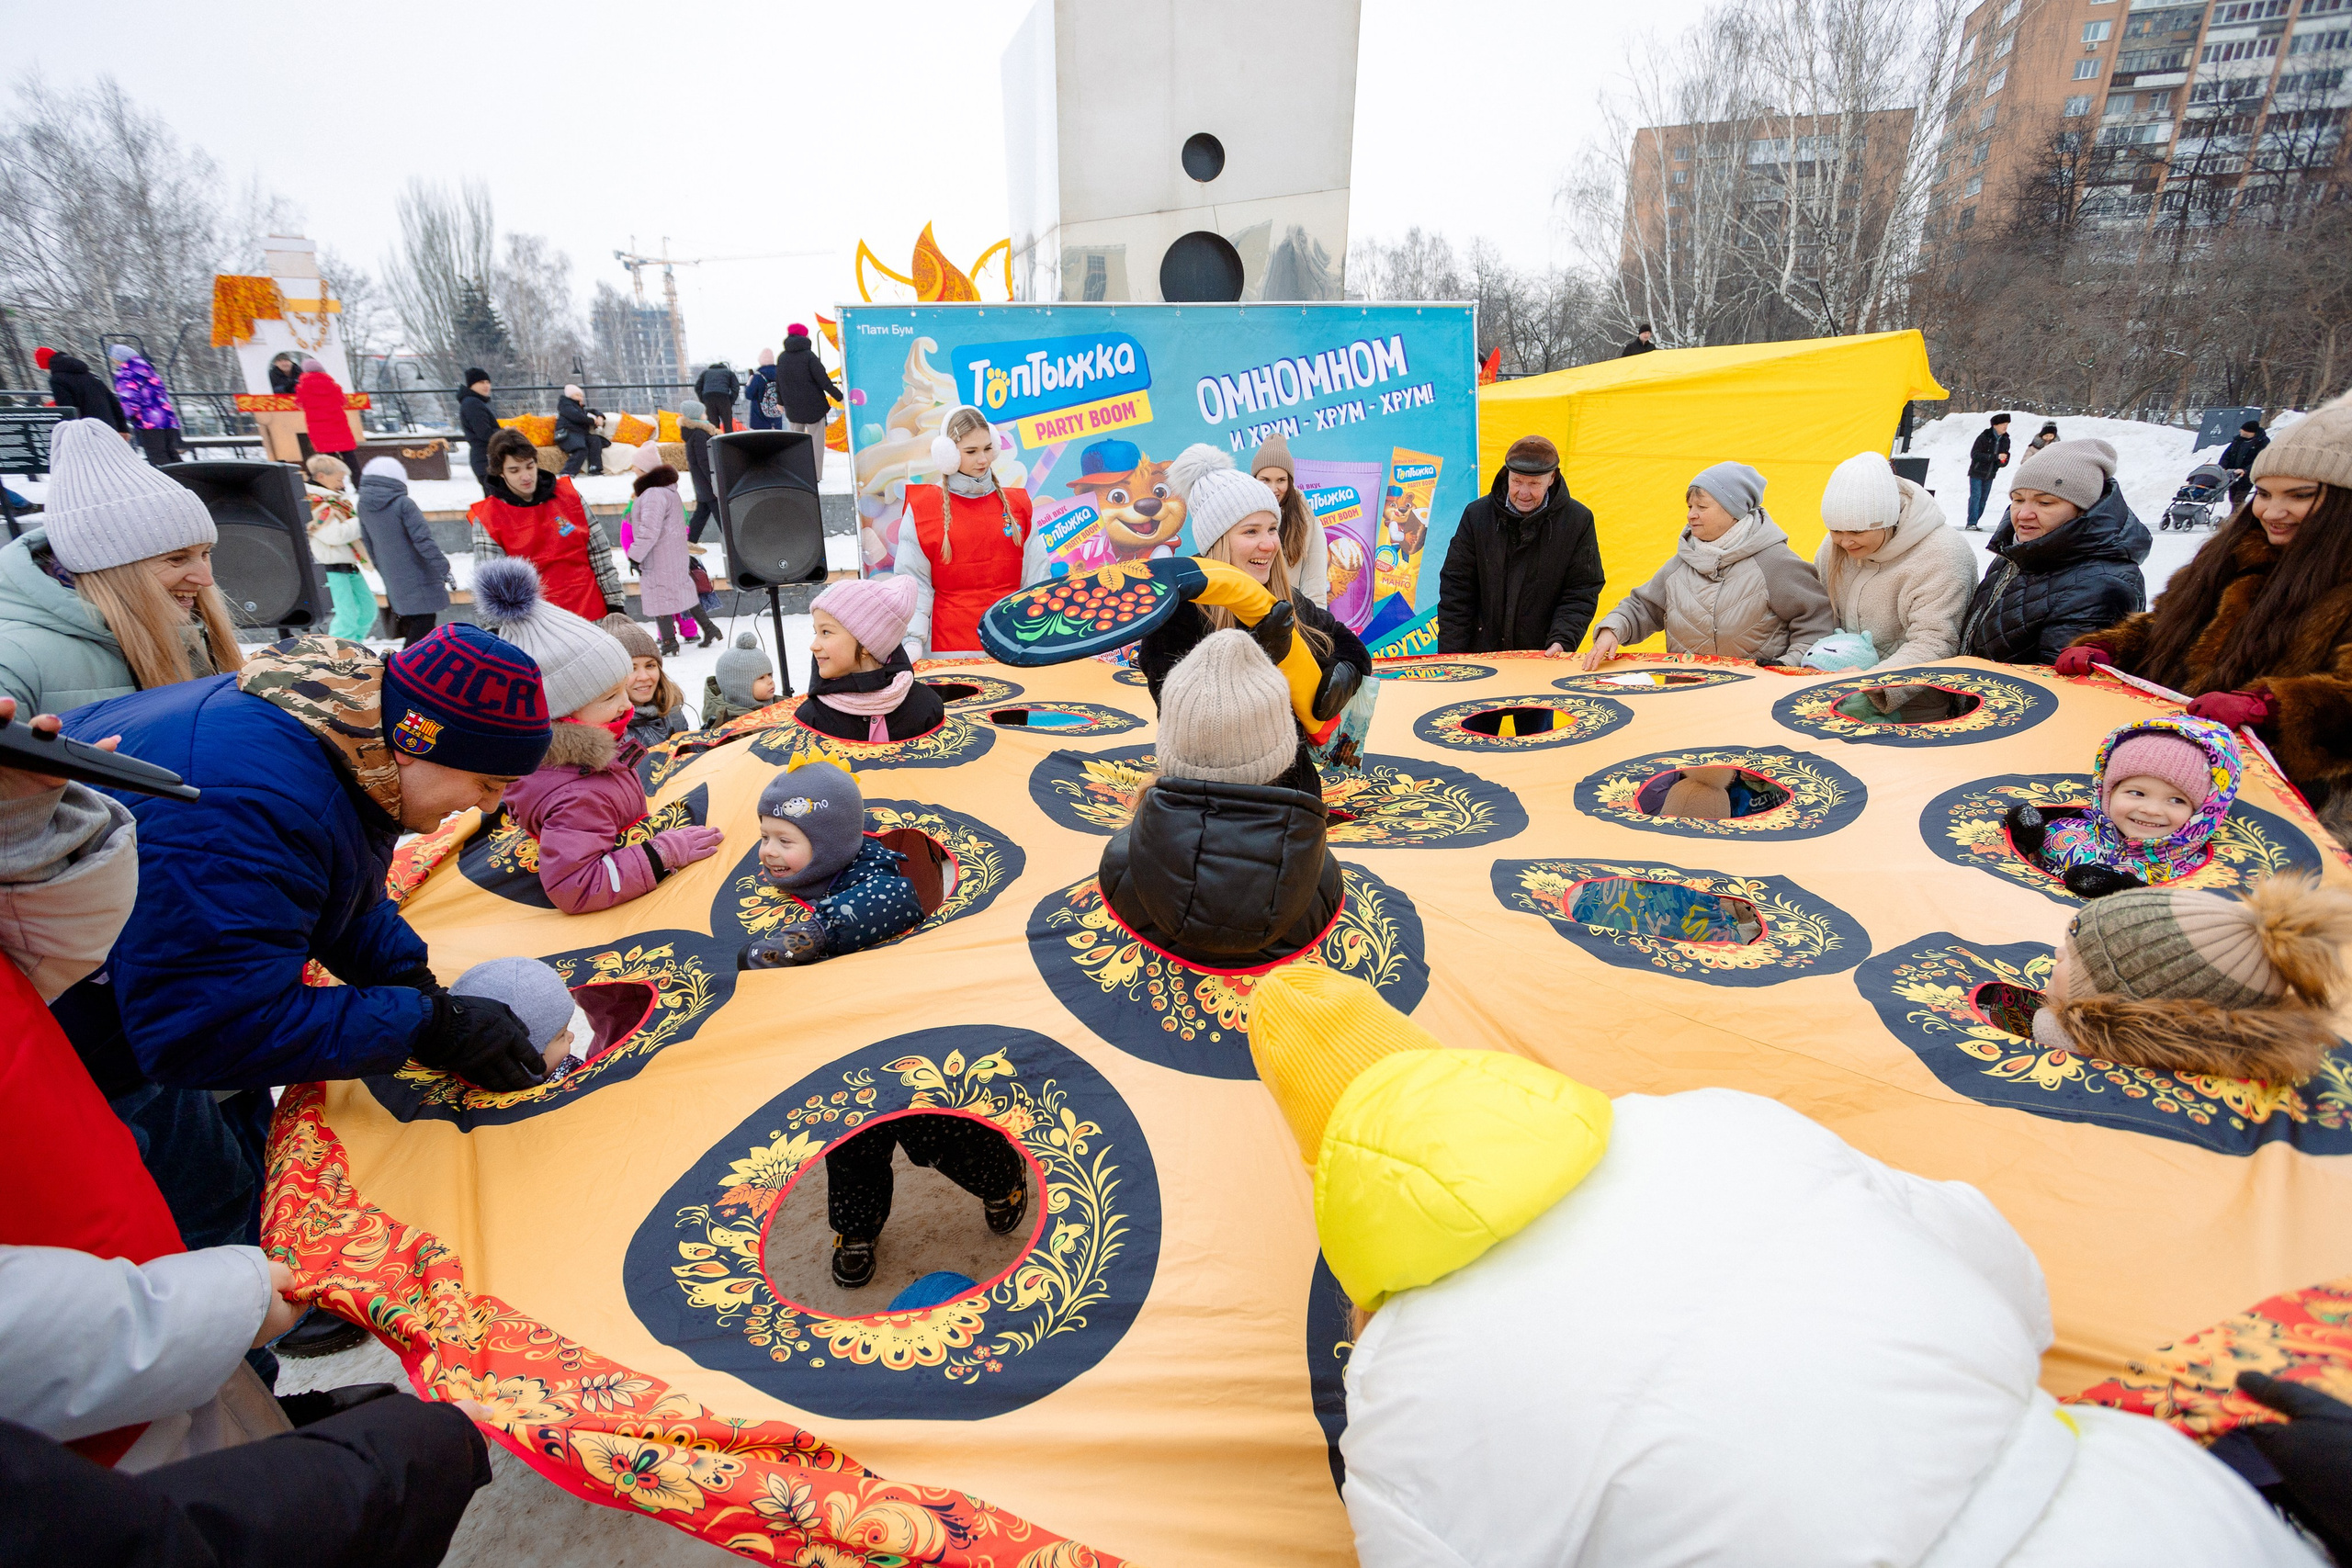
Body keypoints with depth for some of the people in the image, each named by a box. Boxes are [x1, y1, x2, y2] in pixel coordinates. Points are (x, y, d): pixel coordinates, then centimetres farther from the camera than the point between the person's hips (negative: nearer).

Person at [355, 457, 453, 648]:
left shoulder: (364, 506, 6)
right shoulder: (403, 503, -16)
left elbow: (369, 544, 15)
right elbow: (423, 540, -19)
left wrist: (384, 573, 25)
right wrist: (444, 569, -13)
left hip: (393, 578, 8)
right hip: (417, 577, -8)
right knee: (424, 619, -4)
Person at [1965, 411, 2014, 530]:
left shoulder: (2005, 440, 4)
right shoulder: (1984, 437, -15)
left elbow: (2005, 457, 12)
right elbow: (1974, 454, -22)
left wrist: (2003, 461, -13)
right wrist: (1995, 456, -27)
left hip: (1990, 475, 6)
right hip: (1977, 473, -6)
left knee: (1983, 499, 7)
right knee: (1975, 497, -13)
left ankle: (1974, 522, 12)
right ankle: (1971, 523, -13)